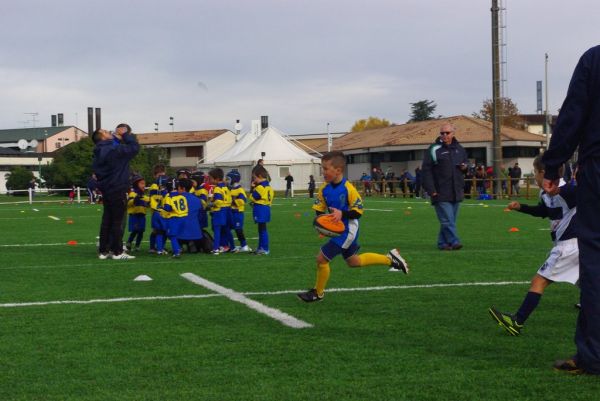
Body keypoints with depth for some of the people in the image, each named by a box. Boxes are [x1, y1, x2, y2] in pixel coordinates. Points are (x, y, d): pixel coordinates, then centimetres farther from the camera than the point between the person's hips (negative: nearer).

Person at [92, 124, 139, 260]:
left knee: (107, 221, 11)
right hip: (117, 191, -9)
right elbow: (134, 147, -15)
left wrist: (118, 138, 10)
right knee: (118, 221, -3)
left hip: (106, 190, 9)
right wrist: (126, 135, -3)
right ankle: (117, 251, 0)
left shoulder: (100, 152, 10)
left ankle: (103, 251, 13)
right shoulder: (114, 150, -18)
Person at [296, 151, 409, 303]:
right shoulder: (324, 189, -2)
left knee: (322, 258, -9)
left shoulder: (348, 188, -22)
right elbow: (319, 210, 5)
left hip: (348, 230, -8)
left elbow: (358, 211, -17)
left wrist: (342, 213, -32)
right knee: (353, 262, 23)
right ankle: (390, 258, 35)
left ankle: (318, 293, 12)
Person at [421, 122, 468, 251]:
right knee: (447, 220, -11)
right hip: (441, 193, -6)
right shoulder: (434, 150, -6)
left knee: (450, 220, 9)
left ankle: (443, 242, 17)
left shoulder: (459, 149, 13)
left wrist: (465, 166, 2)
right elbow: (426, 170, -9)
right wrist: (431, 190, -14)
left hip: (456, 192, 6)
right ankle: (454, 241, -9)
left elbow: (466, 162, 29)